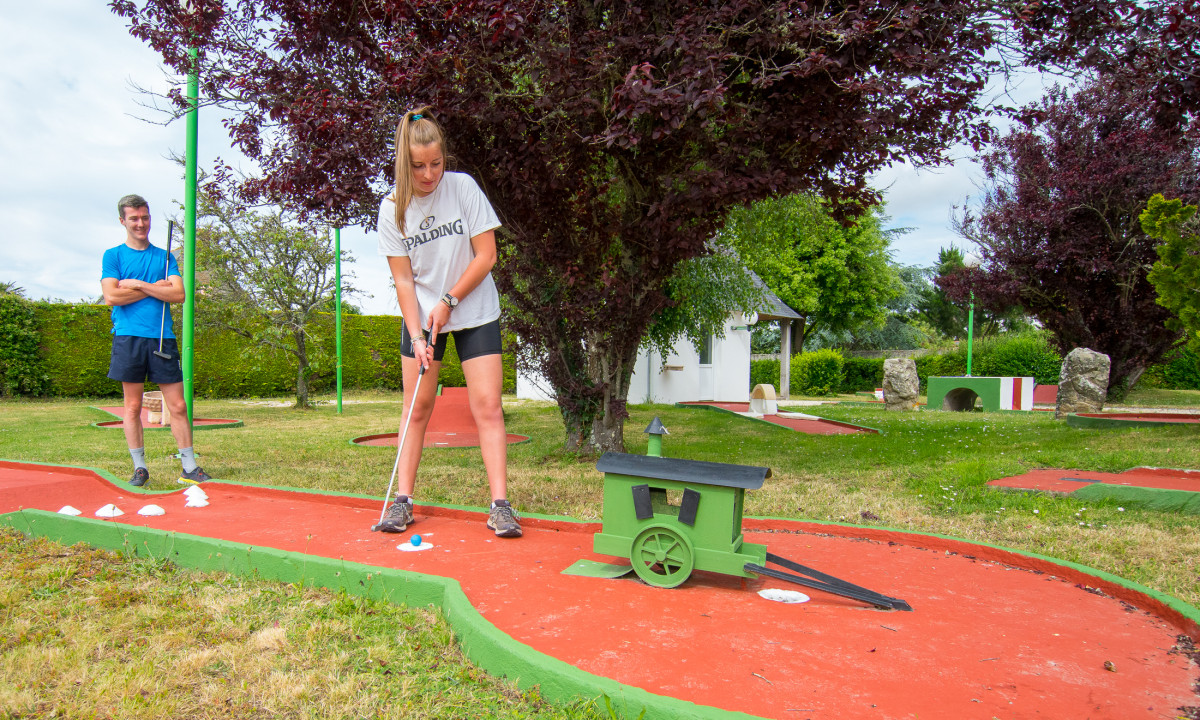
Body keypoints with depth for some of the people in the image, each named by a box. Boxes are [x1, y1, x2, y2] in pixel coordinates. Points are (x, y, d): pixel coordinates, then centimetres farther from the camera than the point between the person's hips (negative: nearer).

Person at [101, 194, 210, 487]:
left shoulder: (164, 256, 14)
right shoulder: (113, 255, 8)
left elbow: (179, 294, 0)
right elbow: (111, 296, -6)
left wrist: (137, 284, -6)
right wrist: (156, 288, -2)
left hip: (162, 337, 1)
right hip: (129, 337, -1)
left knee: (178, 405, -1)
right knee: (132, 406, 2)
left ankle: (189, 468, 4)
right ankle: (139, 468, 11)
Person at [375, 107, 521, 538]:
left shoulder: (463, 187, -10)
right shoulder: (393, 208, -5)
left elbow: (486, 255, -9)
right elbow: (403, 279, -5)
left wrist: (449, 301, -12)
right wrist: (416, 336, -15)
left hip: (475, 313, -1)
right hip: (421, 316, 2)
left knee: (487, 407, -8)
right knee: (417, 409, 4)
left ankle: (500, 506, -7)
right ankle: (402, 501, 13)